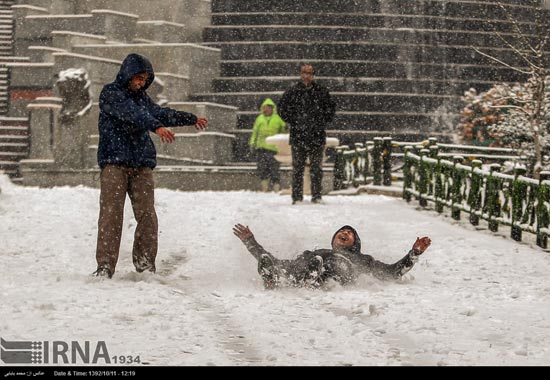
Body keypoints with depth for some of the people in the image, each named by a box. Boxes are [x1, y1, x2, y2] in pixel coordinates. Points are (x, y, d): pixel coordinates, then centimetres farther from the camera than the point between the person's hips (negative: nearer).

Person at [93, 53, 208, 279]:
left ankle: (145, 264, 3)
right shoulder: (110, 93, -3)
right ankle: (105, 266, -13)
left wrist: (191, 119, 44)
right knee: (111, 214, -12)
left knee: (147, 215, -4)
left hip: (142, 165, 6)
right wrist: (156, 126, -34)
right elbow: (130, 113, -19)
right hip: (115, 162, -6)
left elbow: (159, 112, 34)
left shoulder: (141, 97, 19)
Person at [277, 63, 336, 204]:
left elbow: (331, 108, 14)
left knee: (316, 168, 3)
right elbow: (282, 108, 9)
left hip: (317, 136, 1)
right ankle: (297, 197, 3)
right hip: (297, 136, -1)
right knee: (297, 168, 0)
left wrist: (322, 122, 4)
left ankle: (317, 196, 7)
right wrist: (293, 122, 1)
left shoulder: (322, 92, 6)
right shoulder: (292, 92, 3)